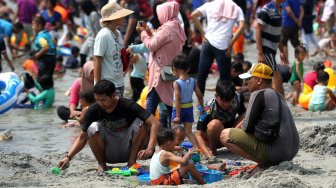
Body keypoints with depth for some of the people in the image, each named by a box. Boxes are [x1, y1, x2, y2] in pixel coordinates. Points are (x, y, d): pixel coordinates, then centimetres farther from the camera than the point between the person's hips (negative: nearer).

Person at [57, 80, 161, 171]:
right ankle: (101, 163, -7)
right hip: (109, 154, 1)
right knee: (94, 127, -26)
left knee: (140, 123, -26)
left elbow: (155, 124, -25)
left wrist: (150, 149, -38)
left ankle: (132, 160, -9)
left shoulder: (128, 106, -18)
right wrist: (68, 157, -22)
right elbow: (82, 138, -6)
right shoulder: (93, 111, -12)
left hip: (128, 151, -1)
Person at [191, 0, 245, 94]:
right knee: (225, 78, 8)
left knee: (201, 75, 9)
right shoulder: (236, 9, 10)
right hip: (223, 47, -1)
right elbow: (241, 27, -4)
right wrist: (230, 44, -1)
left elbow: (193, 15, 3)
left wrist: (203, 33, 7)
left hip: (208, 43, 1)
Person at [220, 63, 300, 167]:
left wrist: (241, 126, 10)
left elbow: (248, 127, -11)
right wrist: (243, 124, 17)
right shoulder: (278, 95, 18)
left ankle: (264, 162, -7)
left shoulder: (259, 94, -9)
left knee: (225, 135, -3)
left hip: (275, 152, -9)